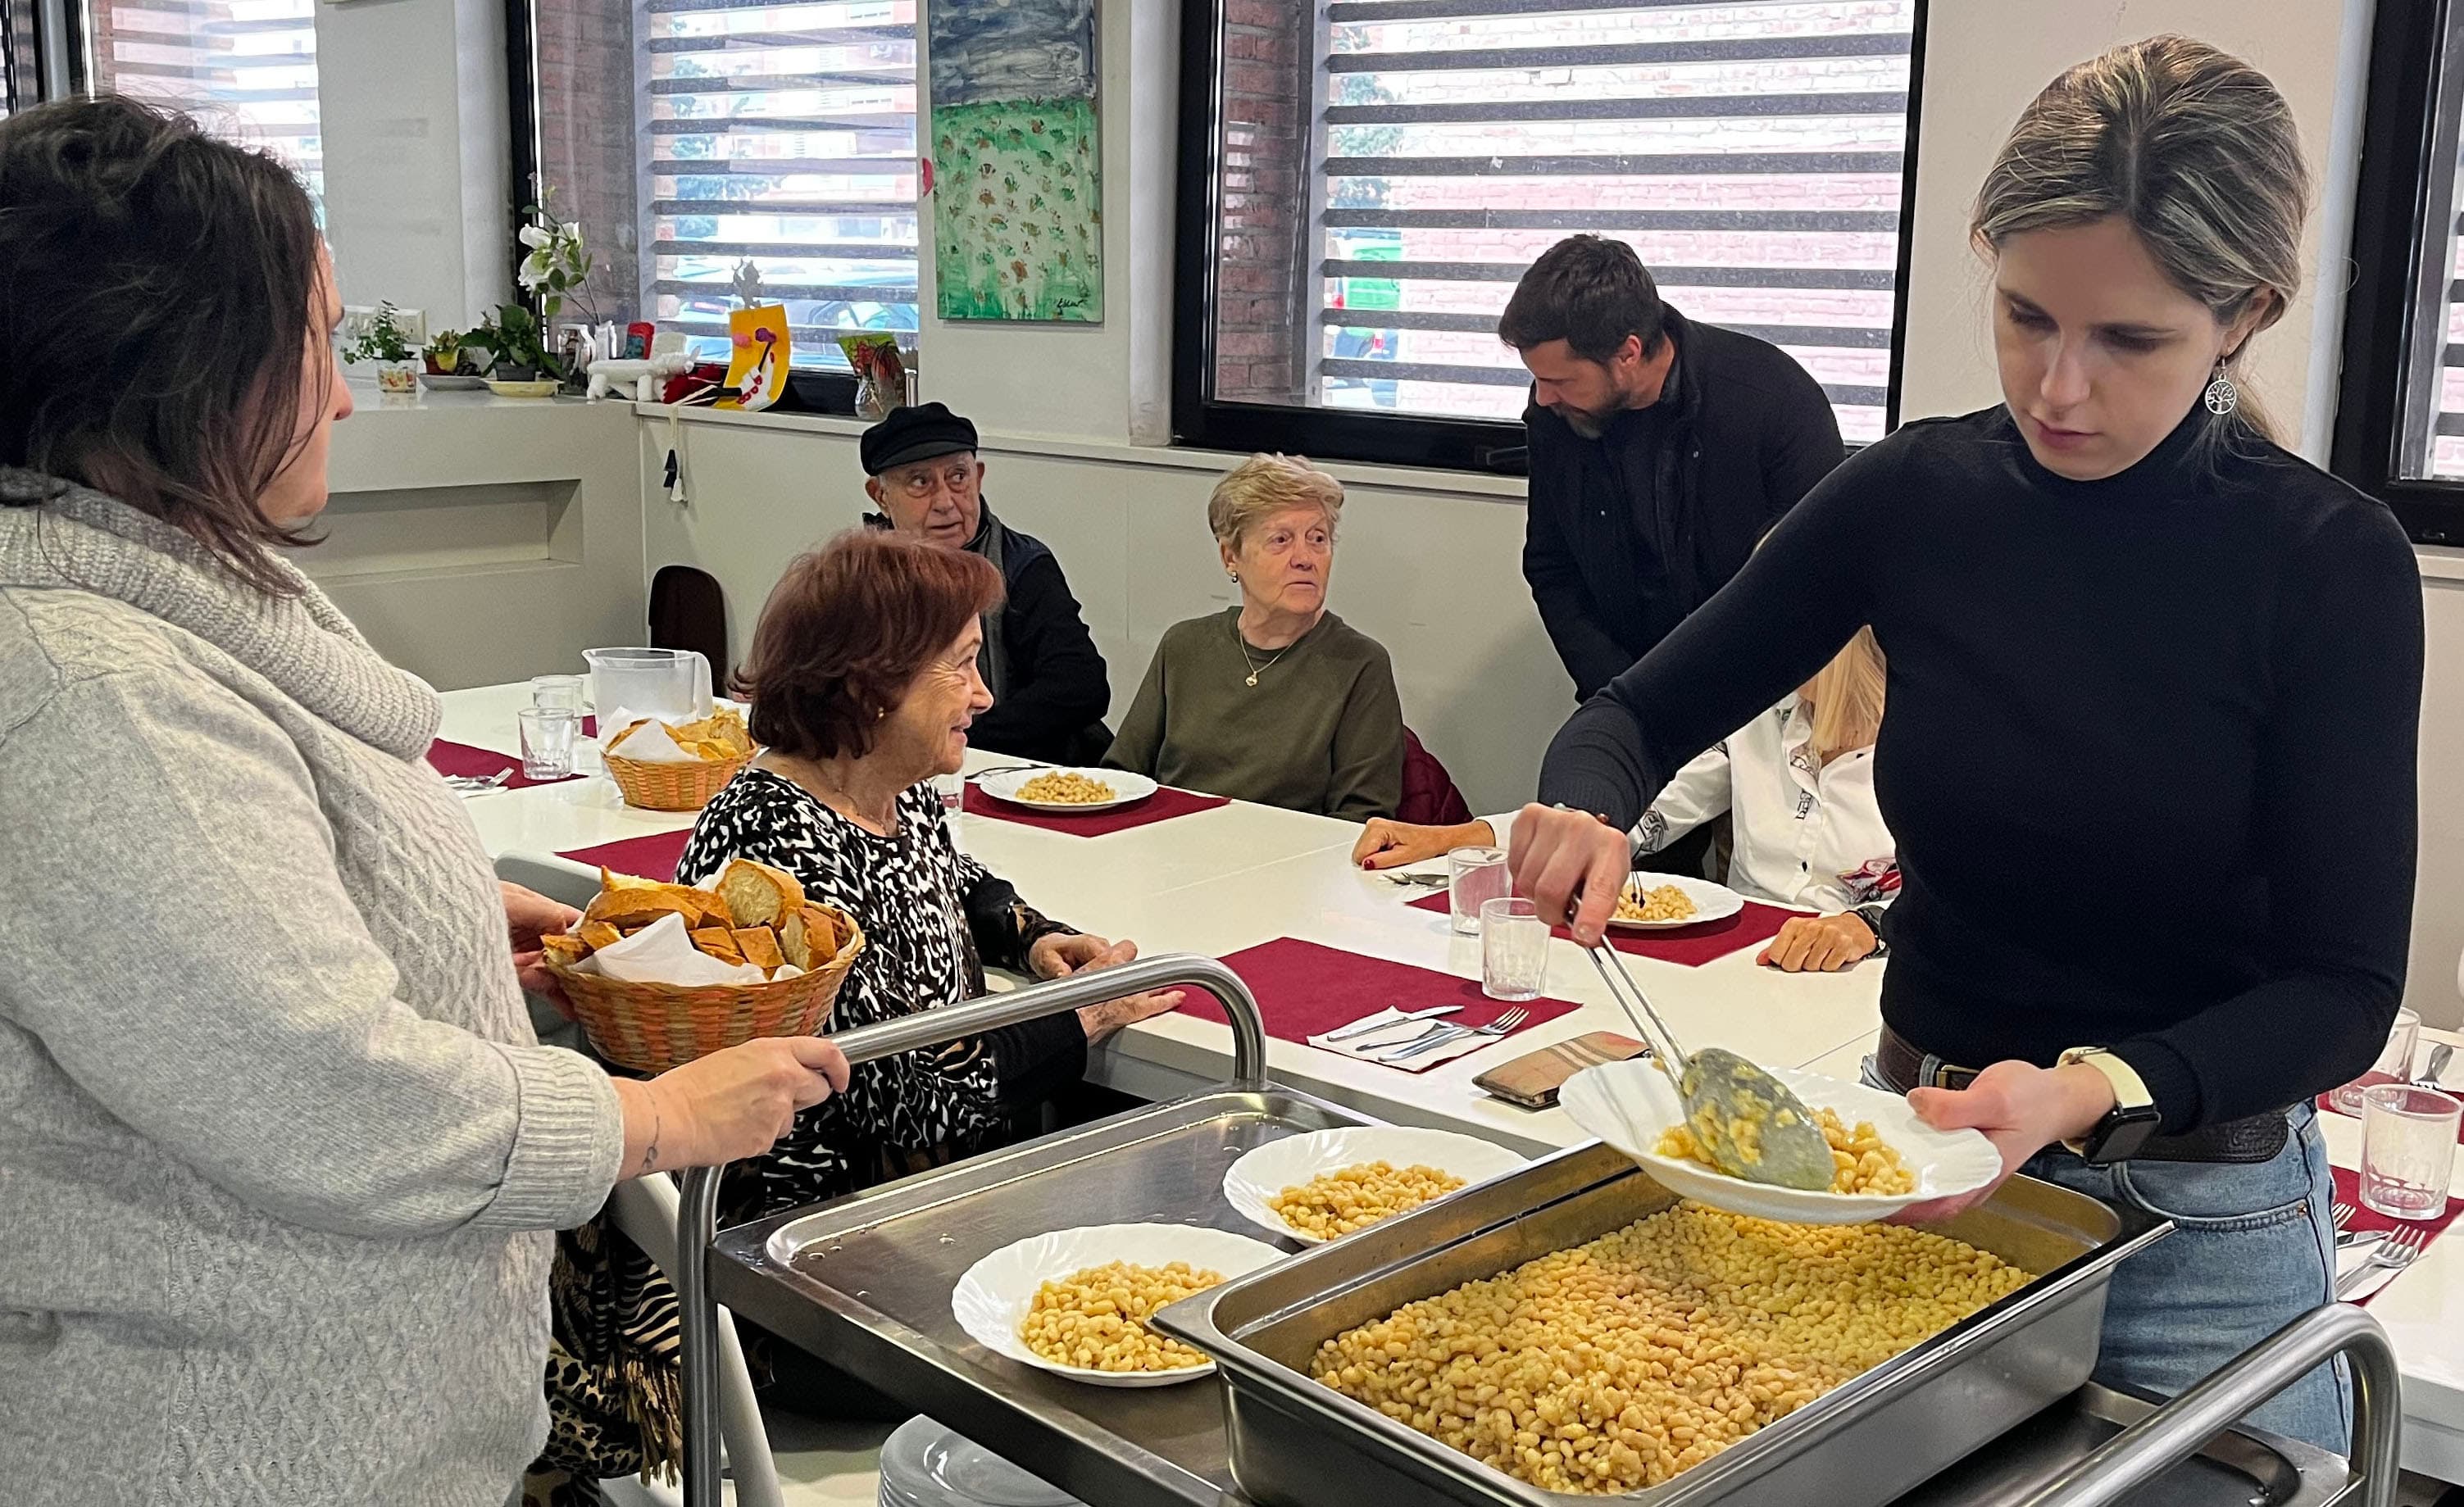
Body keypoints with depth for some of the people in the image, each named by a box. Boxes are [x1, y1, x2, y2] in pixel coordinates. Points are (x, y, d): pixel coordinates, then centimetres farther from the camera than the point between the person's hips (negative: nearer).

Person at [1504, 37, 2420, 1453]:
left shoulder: (2330, 564, -14)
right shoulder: (1914, 498, -7)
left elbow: (2345, 987, -13)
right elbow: (1639, 715, 2)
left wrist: (2095, 1088, -31)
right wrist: (1586, 813, -21)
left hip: (2200, 1228, -2)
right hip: (1918, 1168, 3)